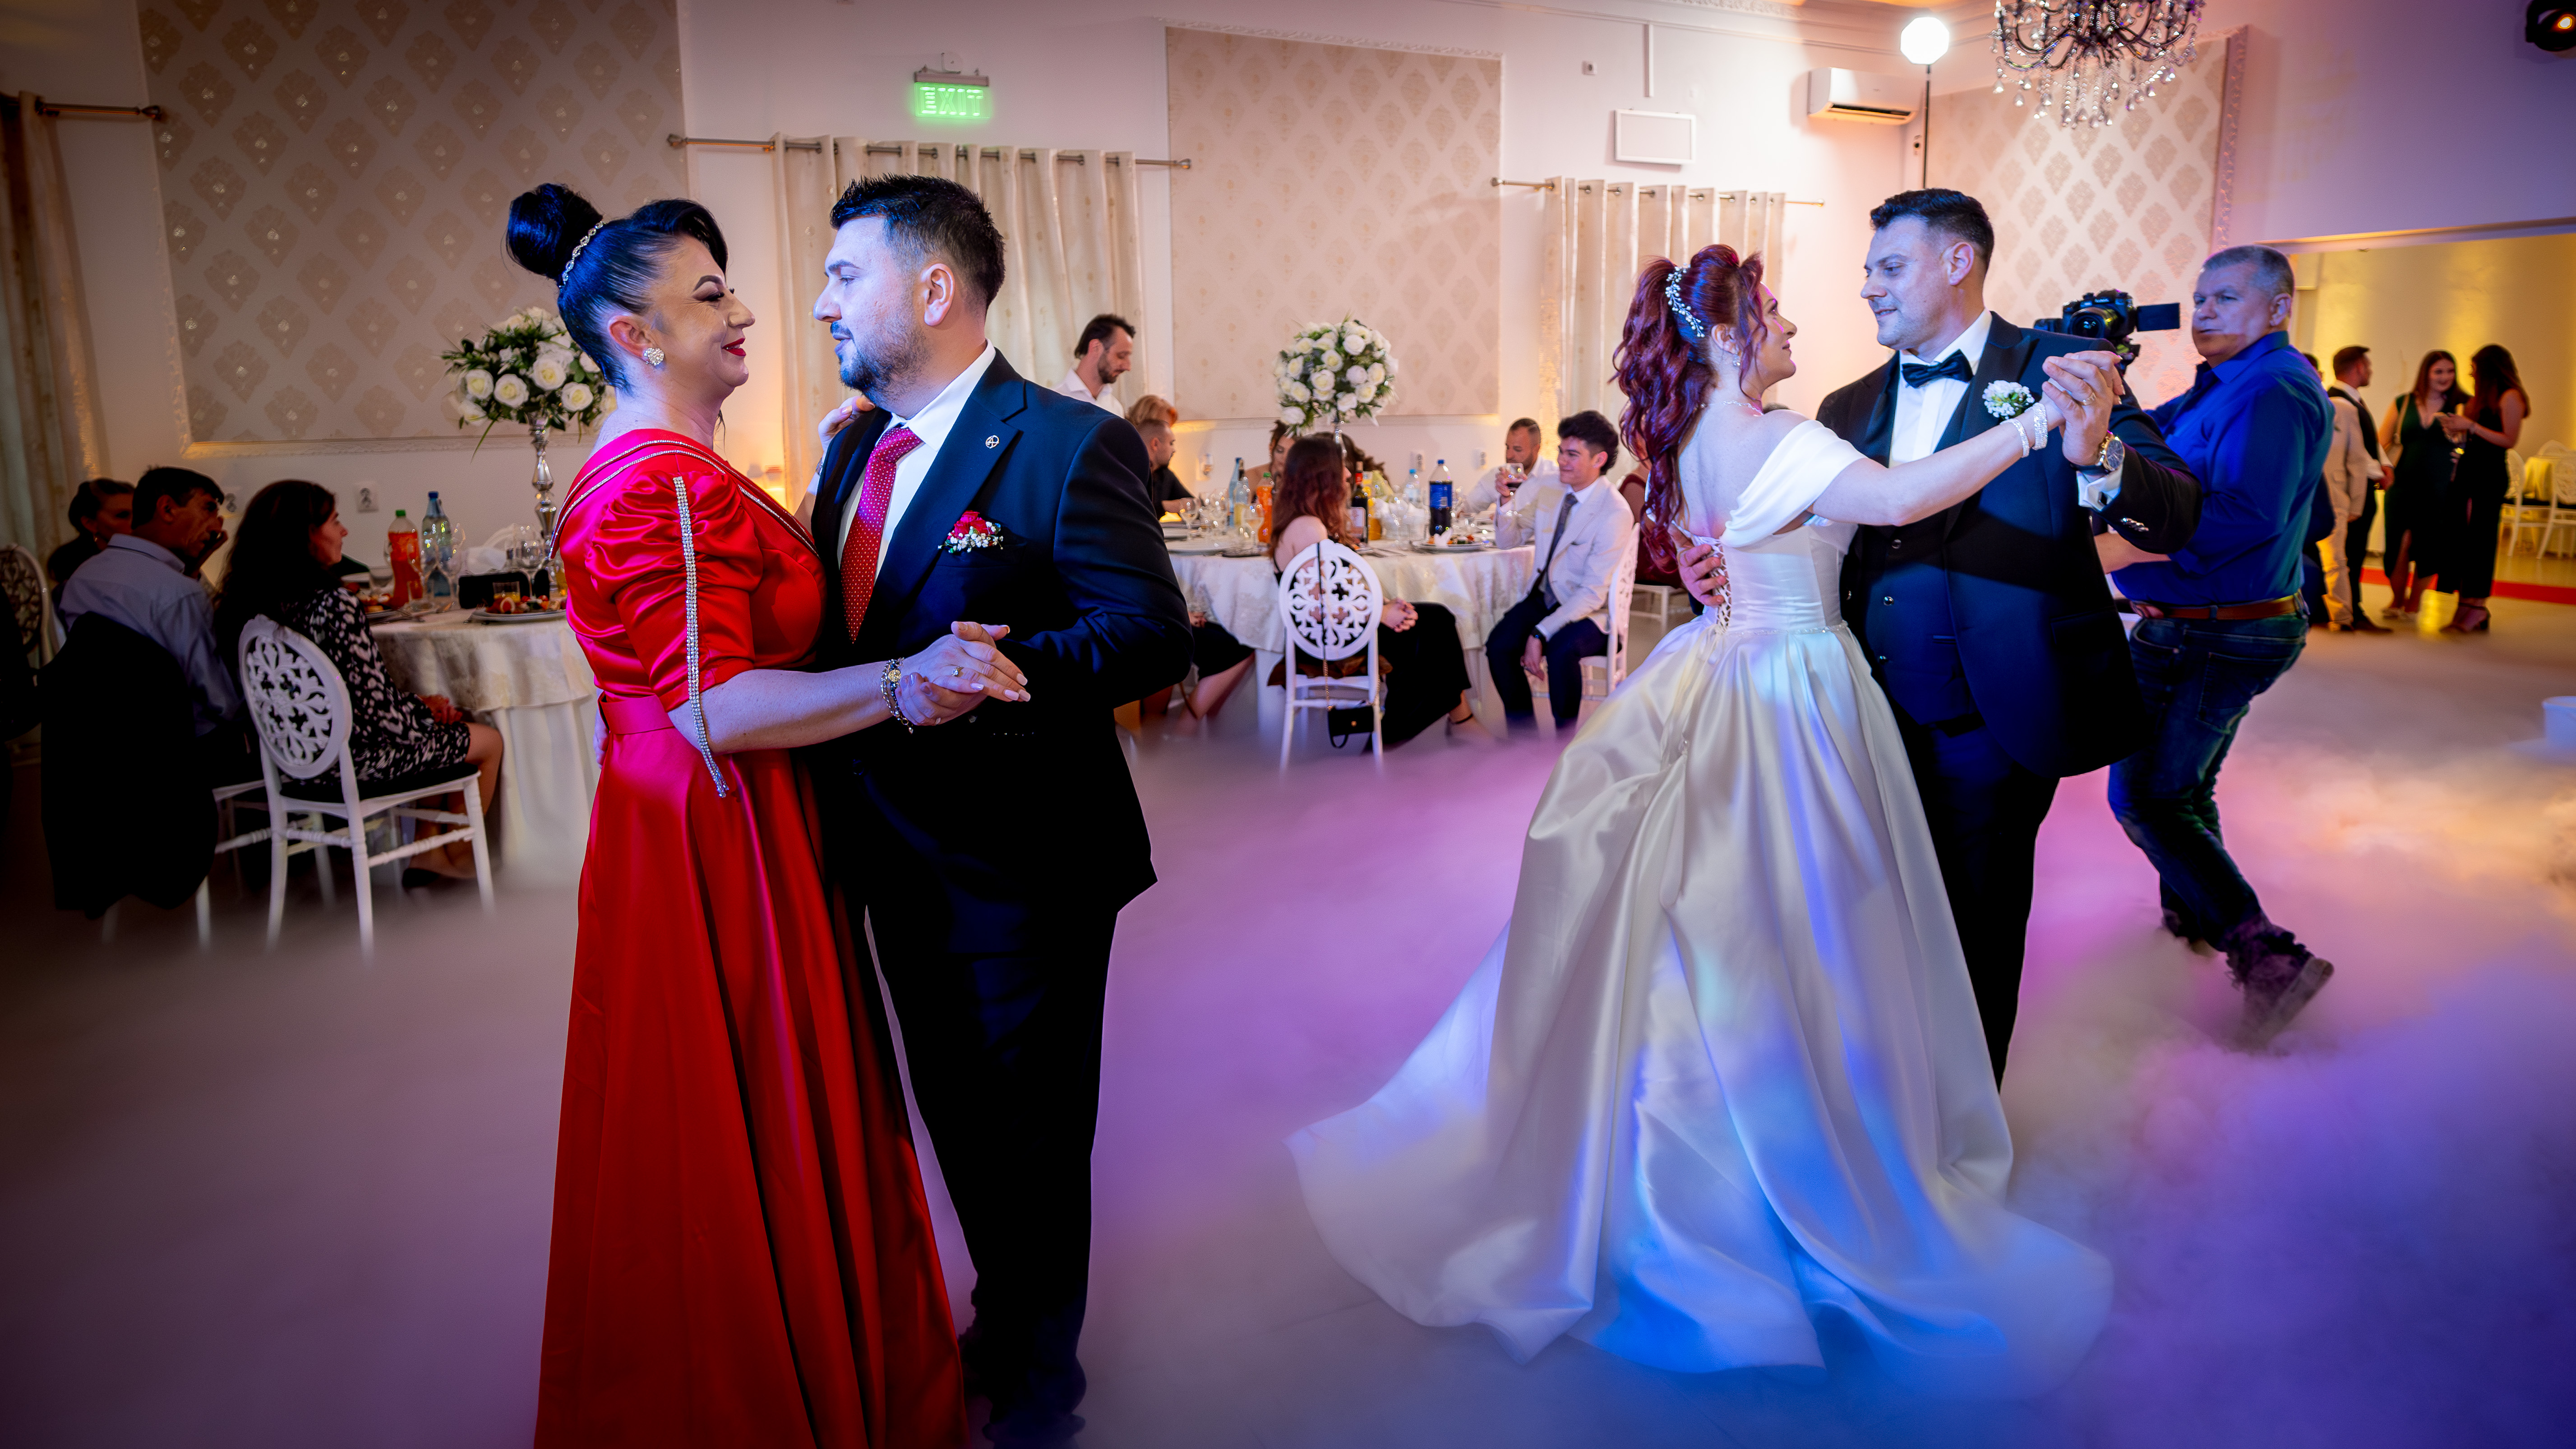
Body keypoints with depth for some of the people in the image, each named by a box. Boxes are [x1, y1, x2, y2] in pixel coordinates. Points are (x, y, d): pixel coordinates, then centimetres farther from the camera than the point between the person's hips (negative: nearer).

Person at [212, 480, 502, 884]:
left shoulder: (252, 605, -2)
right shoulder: (333, 604, -27)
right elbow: (378, 707, -24)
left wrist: (422, 703, 7)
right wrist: (427, 709, -3)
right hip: (358, 761, -8)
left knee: (436, 721, 29)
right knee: (489, 741, 15)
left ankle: (428, 849, 31)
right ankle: (458, 855, 32)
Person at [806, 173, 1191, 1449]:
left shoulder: (1069, 446, -16)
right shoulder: (852, 449, 9)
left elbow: (1151, 632, -23)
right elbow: (839, 634, 14)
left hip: (1024, 865, -7)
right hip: (901, 856, 8)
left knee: (1033, 1135, 11)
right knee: (957, 1117, 23)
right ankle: (1003, 1320, 47)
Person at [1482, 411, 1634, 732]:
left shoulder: (1614, 513, -18)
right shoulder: (1547, 490, 2)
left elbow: (1593, 593, -20)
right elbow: (1509, 540, 14)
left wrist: (1541, 633, -27)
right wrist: (1507, 501, -7)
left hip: (1591, 611, -6)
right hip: (1545, 596, 6)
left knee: (1561, 651, -35)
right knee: (1499, 645, -21)